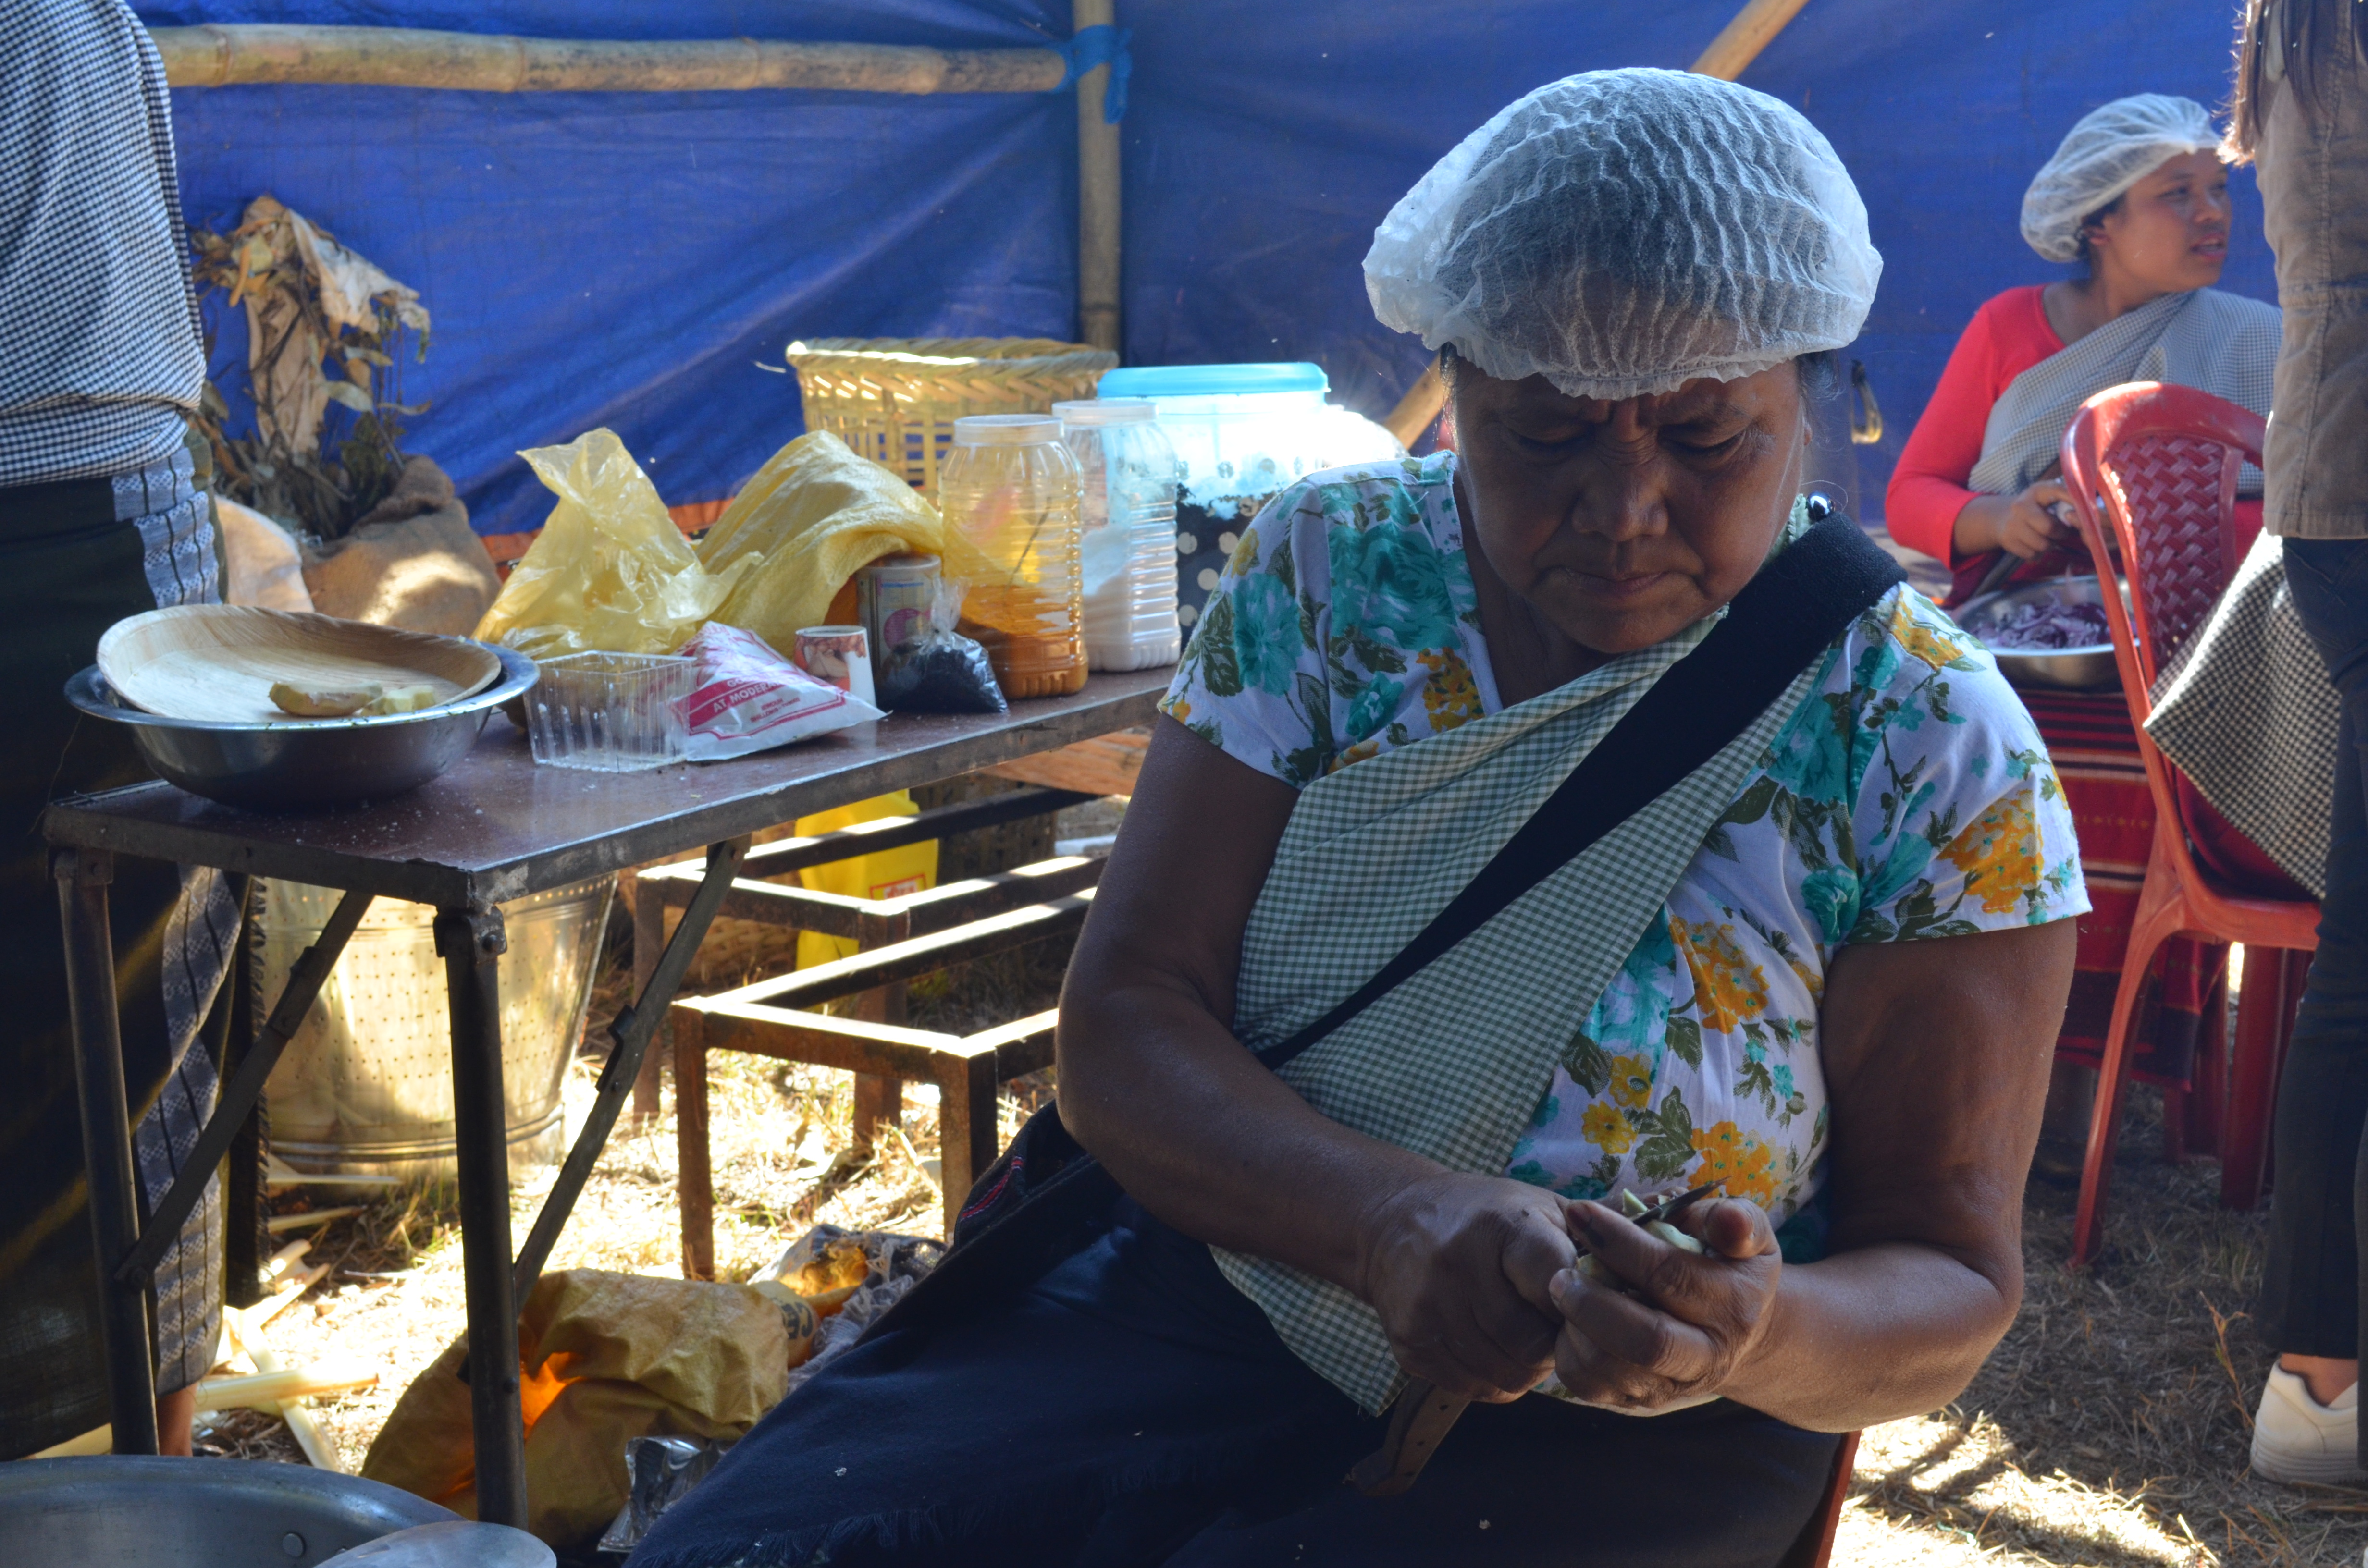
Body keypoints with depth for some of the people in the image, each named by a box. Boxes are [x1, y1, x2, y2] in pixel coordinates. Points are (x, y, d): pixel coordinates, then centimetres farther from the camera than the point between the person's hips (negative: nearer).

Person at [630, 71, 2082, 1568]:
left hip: (1610, 1432, -1)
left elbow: (1952, 1276, -6)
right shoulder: (1324, 572, -4)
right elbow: (1125, 1023, -8)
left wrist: (1766, 1339, -30)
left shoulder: (1933, 749, -10)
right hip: (1186, 1290, 2)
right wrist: (1396, 1218, -28)